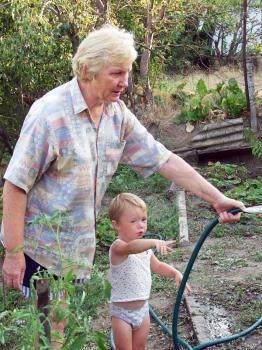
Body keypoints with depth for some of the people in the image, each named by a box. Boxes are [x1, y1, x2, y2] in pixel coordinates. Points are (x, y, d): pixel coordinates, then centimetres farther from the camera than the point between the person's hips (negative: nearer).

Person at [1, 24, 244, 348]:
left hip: (78, 250, 6)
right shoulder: (50, 112, -20)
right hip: (38, 248, -6)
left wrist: (216, 198, -1)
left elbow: (163, 160, 2)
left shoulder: (118, 114, -1)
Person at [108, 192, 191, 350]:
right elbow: (131, 248, -46)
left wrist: (176, 273, -1)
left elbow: (158, 266, 17)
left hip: (143, 308, 7)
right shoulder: (118, 247, -23)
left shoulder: (145, 247, 4)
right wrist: (154, 242, -63)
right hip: (122, 311, -7)